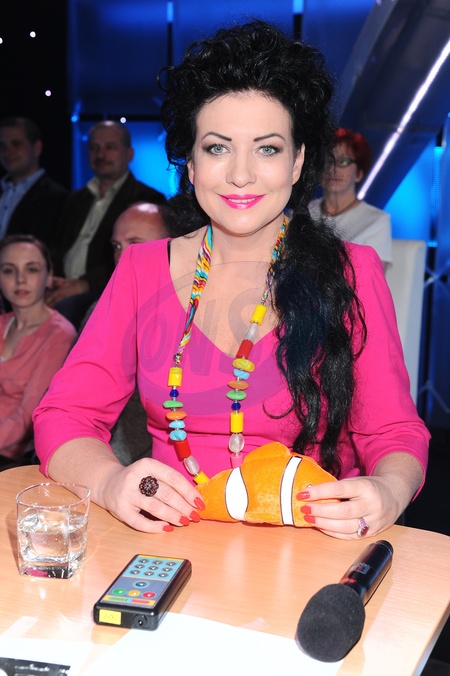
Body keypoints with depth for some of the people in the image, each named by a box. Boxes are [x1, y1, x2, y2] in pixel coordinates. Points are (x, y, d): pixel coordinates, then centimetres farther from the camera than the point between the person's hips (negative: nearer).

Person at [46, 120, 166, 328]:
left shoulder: (147, 199, 4)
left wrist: (84, 284, -19)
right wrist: (54, 284, -5)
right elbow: (60, 250, 19)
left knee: (64, 306, -35)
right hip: (65, 292, 5)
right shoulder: (76, 199, 26)